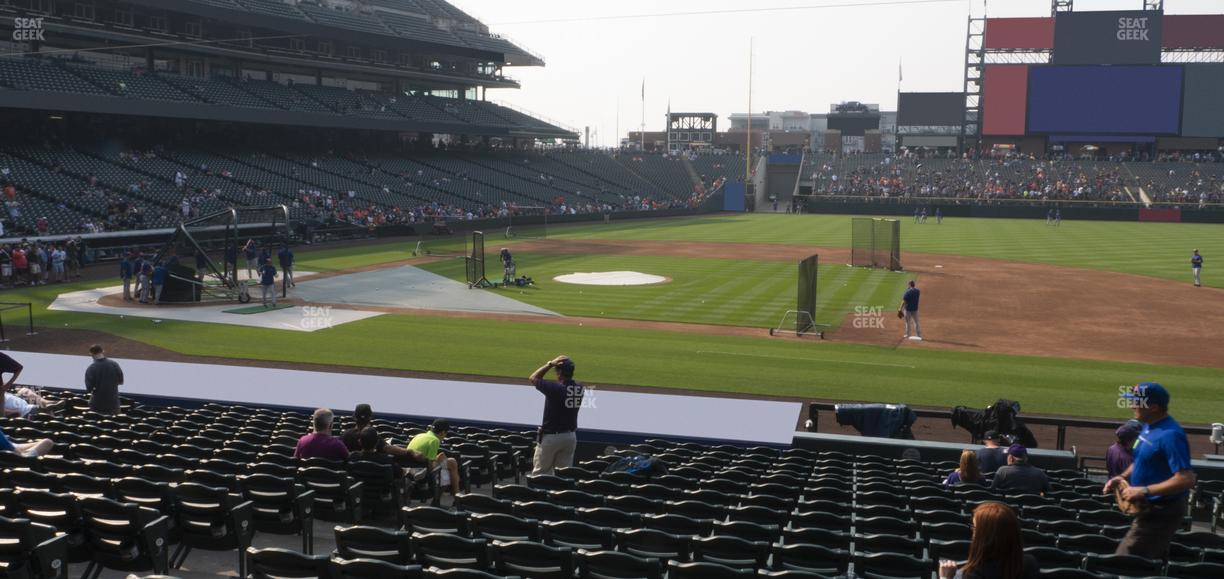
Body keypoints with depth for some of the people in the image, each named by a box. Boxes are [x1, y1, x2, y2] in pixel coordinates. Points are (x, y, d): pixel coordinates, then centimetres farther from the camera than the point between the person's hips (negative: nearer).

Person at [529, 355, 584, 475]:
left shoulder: (555, 388, -21)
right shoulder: (580, 389, -4)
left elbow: (533, 378, -6)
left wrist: (551, 363, -7)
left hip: (550, 437, -5)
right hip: (570, 437, 6)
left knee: (540, 473, 5)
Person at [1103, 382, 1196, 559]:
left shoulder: (1170, 435, -24)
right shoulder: (1147, 427, 6)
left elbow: (1187, 479, -29)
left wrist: (1143, 491, -28)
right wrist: (1123, 477, 4)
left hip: (1161, 512, -10)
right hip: (1148, 508, 10)